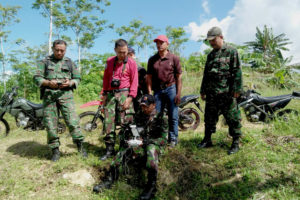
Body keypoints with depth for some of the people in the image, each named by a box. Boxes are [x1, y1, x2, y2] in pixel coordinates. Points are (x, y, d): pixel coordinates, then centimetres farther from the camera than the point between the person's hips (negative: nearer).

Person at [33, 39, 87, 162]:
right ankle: (55, 150, 13)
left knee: (72, 121, -11)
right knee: (50, 124, 2)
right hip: (49, 94, 1)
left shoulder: (69, 62, 16)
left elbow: (77, 78, 13)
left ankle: (80, 146, 1)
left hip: (65, 94, -1)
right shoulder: (45, 62, 14)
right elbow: (36, 78, 7)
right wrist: (48, 83, -12)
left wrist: (70, 83, -9)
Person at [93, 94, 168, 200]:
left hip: (154, 145, -5)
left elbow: (163, 139, -9)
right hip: (141, 146, 5)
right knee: (123, 153, -22)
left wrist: (147, 141, -23)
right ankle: (108, 181, -13)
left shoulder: (161, 118, -3)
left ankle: (151, 187, -35)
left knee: (150, 149, -41)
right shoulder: (140, 116, 13)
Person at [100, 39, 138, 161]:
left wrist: (130, 97, -10)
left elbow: (134, 82, -1)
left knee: (125, 123, -8)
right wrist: (104, 94, 15)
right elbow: (105, 78, 19)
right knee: (108, 122, 2)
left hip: (124, 93, -4)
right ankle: (109, 150, 12)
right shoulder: (109, 61, 14)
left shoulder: (131, 63, 3)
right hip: (111, 94, 4)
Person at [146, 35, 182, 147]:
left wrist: (178, 94, -6)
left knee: (173, 116, 2)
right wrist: (149, 94, 1)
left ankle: (173, 139, 13)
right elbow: (149, 77, 8)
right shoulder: (152, 60, 10)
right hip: (157, 90, 3)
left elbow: (179, 77, 0)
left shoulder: (174, 58, 2)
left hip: (171, 88, -2)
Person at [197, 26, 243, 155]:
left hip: (226, 92, -6)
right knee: (209, 117, 12)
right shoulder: (210, 55, 18)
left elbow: (237, 72, -8)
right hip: (211, 93, 6)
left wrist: (237, 89, -14)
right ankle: (207, 140, 25)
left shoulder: (231, 52, -1)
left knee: (232, 118, 1)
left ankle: (235, 143, 14)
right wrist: (203, 90, 19)